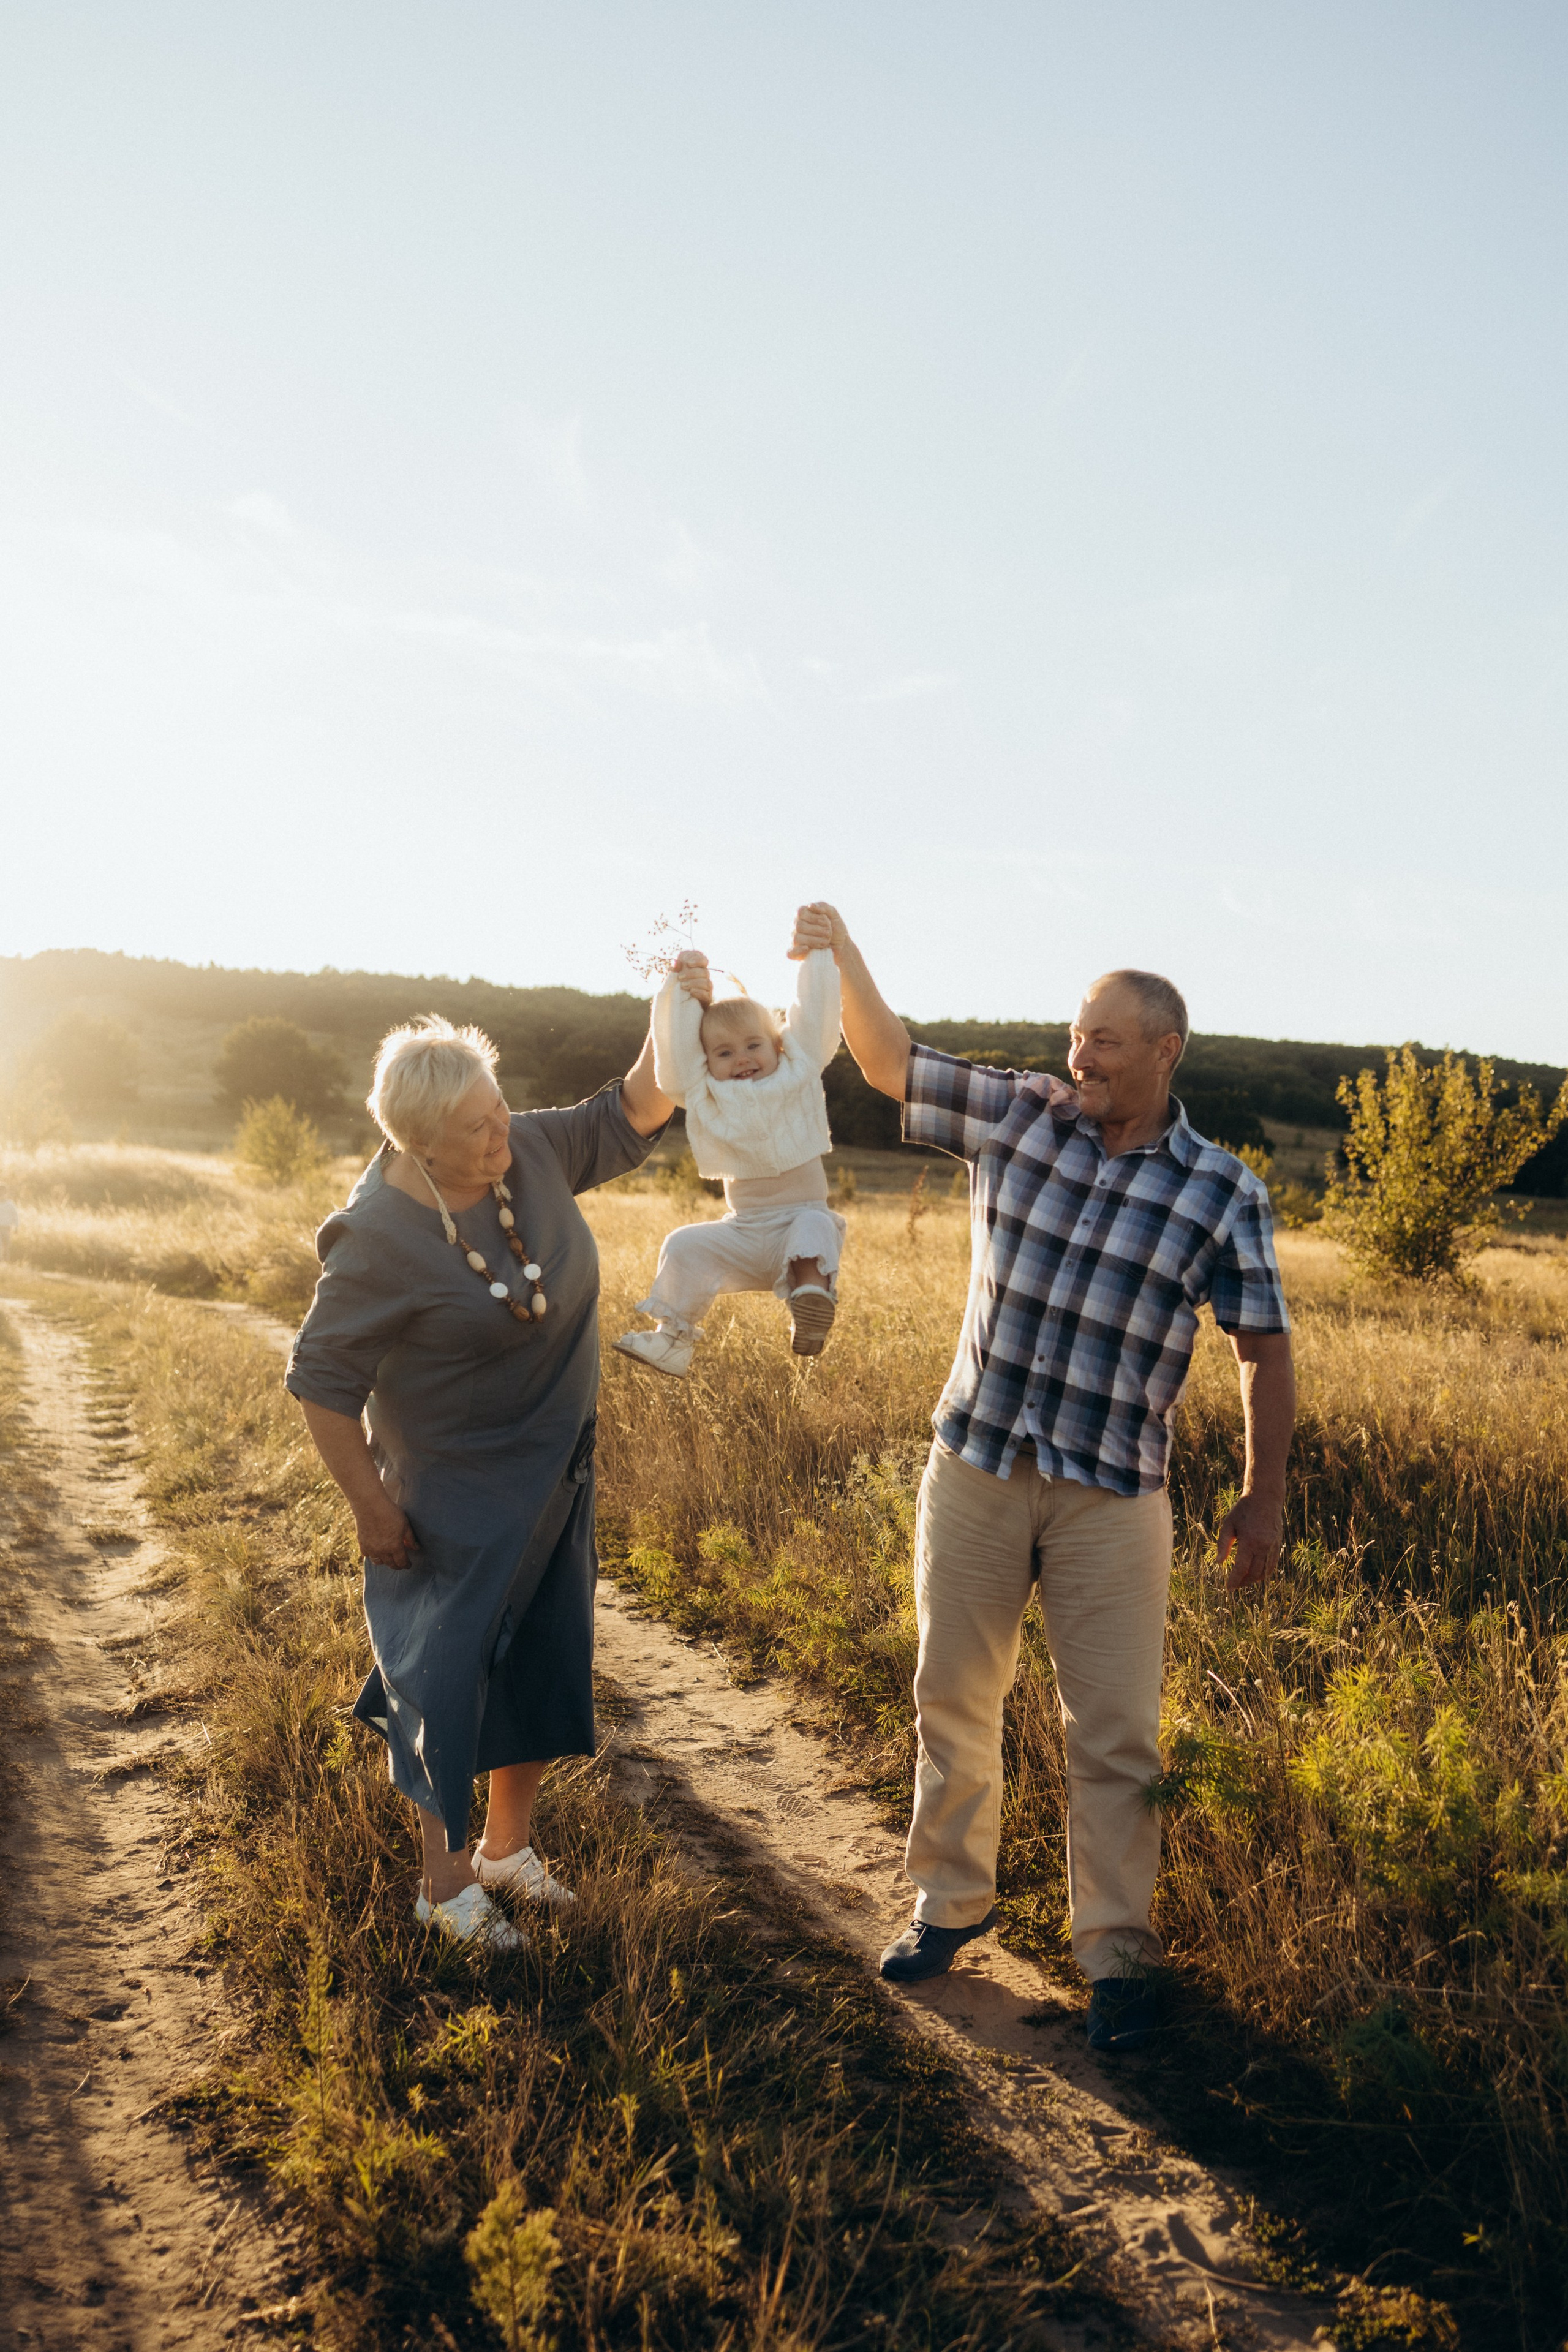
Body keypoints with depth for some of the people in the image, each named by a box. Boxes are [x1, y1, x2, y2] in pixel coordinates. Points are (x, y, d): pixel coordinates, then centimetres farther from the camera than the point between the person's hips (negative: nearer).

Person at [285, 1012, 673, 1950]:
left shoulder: (530, 1152, -8)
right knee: (455, 1684, 5)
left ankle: (508, 1846, 37)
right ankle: (446, 1883, 25)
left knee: (548, 1669, 16)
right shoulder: (383, 1238, -25)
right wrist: (373, 1508, -14)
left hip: (554, 1479, 7)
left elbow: (631, 1117, 2)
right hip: (457, 1502, -7)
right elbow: (323, 1380, -18)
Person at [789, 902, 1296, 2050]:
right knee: (953, 1698, 14)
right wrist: (842, 956, -8)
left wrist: (1265, 1495, -3)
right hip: (974, 1469, 3)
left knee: (1116, 1732, 3)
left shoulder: (1221, 1192, -5)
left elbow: (1265, 1349, -1)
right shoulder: (1019, 1114, 1)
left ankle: (1119, 1952, 21)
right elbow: (892, 1060, 6)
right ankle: (952, 1901, 34)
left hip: (1112, 1495, -2)